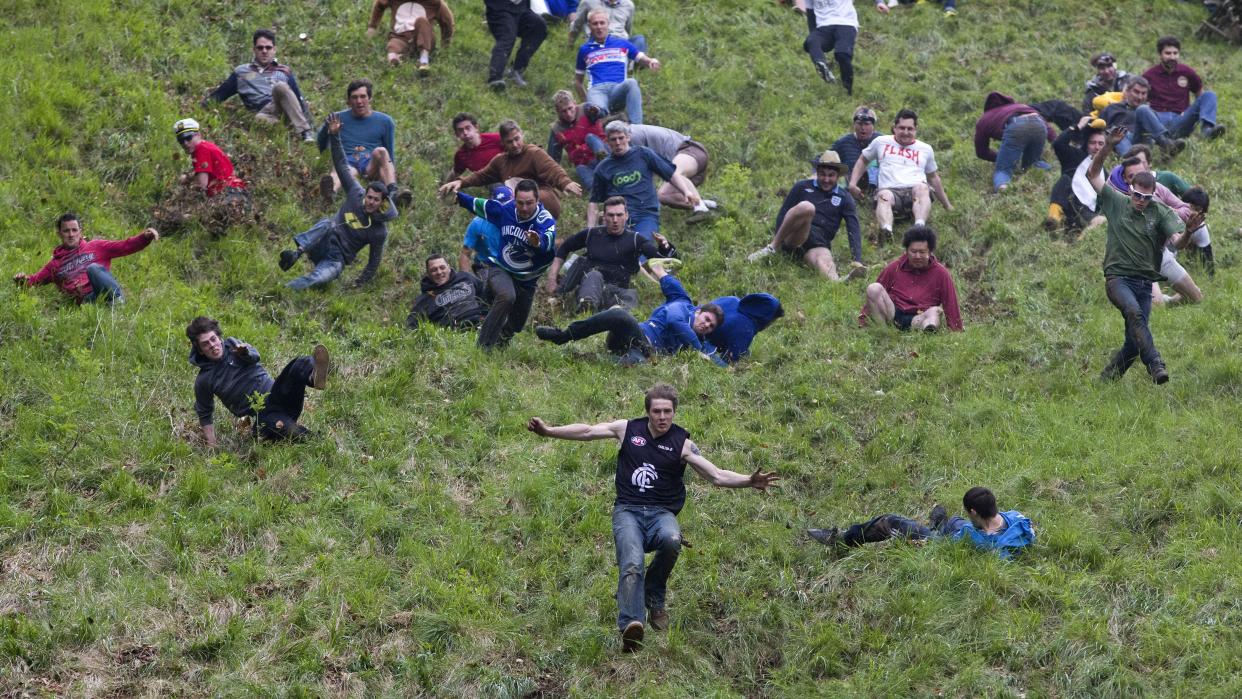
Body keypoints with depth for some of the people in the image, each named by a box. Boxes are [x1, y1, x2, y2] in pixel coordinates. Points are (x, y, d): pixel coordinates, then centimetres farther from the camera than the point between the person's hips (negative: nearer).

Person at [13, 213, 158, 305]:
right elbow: (34, 280, 21)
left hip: (110, 290, 0)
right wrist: (23, 279, -3)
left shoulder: (96, 247, 24)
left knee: (93, 268, -30)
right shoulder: (55, 264, 28)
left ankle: (118, 301, -36)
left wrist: (145, 238, -3)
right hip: (88, 297, 0)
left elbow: (124, 246, 14)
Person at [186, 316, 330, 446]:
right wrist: (211, 445, 6)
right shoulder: (203, 381, 6)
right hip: (262, 417, -2)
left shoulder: (232, 344, 10)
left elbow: (254, 356, -11)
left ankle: (315, 376, -62)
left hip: (276, 396, 2)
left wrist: (245, 352, -35)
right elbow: (205, 415, 17)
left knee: (299, 365, -30)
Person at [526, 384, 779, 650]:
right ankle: (631, 625, -45)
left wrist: (749, 481, -19)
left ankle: (655, 596, -5)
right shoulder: (628, 429, 8)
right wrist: (548, 430, 5)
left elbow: (718, 476, -3)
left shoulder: (683, 443, 3)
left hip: (661, 513, 0)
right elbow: (586, 431, 12)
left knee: (672, 539, -35)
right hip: (628, 511, 0)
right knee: (631, 564, -28)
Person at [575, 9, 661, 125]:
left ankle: (636, 127, -46)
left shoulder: (622, 44, 22)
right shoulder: (585, 50, 24)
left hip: (619, 89, -1)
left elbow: (643, 59, 17)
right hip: (597, 90, 1)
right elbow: (578, 80, 30)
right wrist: (586, 100, 17)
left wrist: (651, 61, -7)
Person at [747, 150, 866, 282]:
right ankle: (772, 248, -26)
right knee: (806, 207, -33)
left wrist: (858, 261, -10)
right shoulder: (802, 187, 12)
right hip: (792, 240, -1)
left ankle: (836, 281, -76)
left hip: (818, 245, 1)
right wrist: (776, 239, -5)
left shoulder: (844, 198, 14)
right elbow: (783, 213, 11)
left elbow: (854, 231, 5)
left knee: (825, 260, -39)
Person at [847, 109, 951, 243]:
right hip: (891, 190, -1)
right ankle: (886, 231, -68)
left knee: (922, 187, -36)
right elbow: (863, 161, 31)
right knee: (884, 196, -38)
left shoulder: (925, 149, 25)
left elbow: (933, 178, 33)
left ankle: (920, 226, -61)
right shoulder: (881, 142, 22)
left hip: (915, 192, 1)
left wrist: (947, 206, 34)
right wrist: (852, 184, 17)